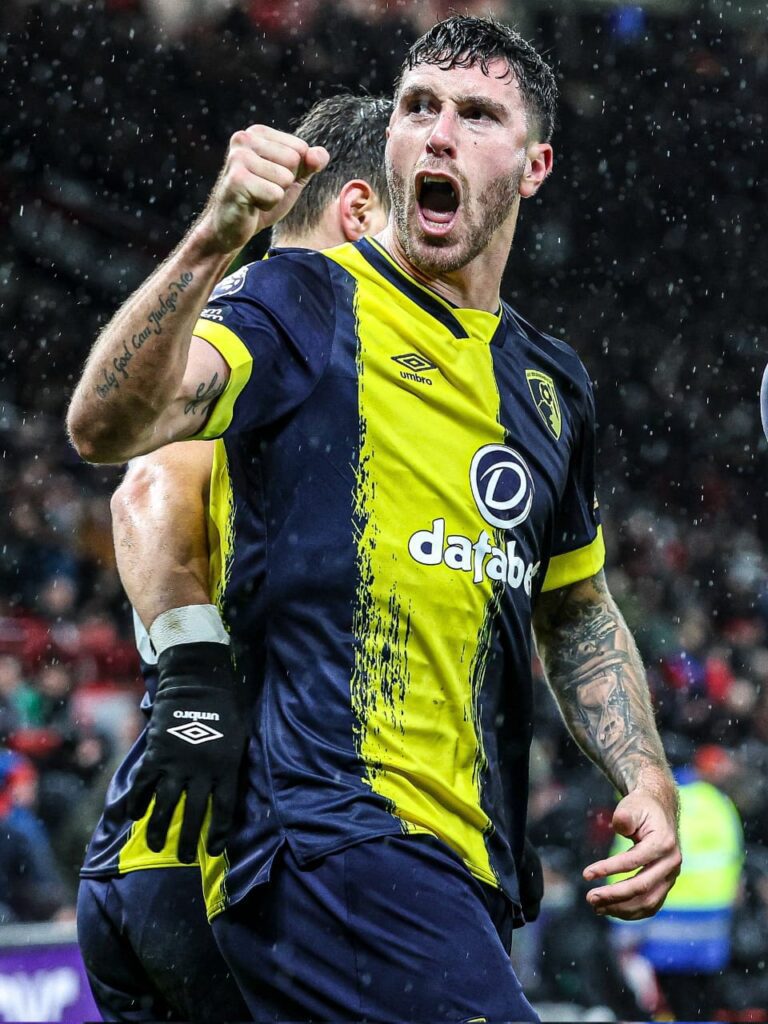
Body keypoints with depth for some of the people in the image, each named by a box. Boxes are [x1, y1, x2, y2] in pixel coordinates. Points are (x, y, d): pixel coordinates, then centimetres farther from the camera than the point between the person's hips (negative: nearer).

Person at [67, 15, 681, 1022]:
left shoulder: (551, 382, 19)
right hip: (325, 823, -7)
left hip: (466, 864, 7)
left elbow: (577, 611, 30)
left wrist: (646, 782, 14)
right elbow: (105, 426, -17)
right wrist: (213, 244, -31)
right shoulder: (305, 304, -1)